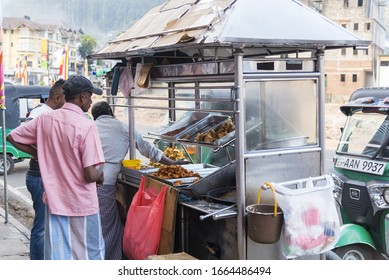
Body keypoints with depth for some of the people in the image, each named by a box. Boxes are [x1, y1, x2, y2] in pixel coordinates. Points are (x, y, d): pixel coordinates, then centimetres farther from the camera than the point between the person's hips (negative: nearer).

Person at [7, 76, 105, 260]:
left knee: (58, 256, 11)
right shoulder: (86, 126, -19)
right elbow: (91, 175, -22)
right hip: (81, 204, -5)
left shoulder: (45, 119, -2)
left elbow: (12, 137, 10)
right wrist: (100, 174, 1)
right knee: (90, 253, 13)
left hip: (55, 200, 5)